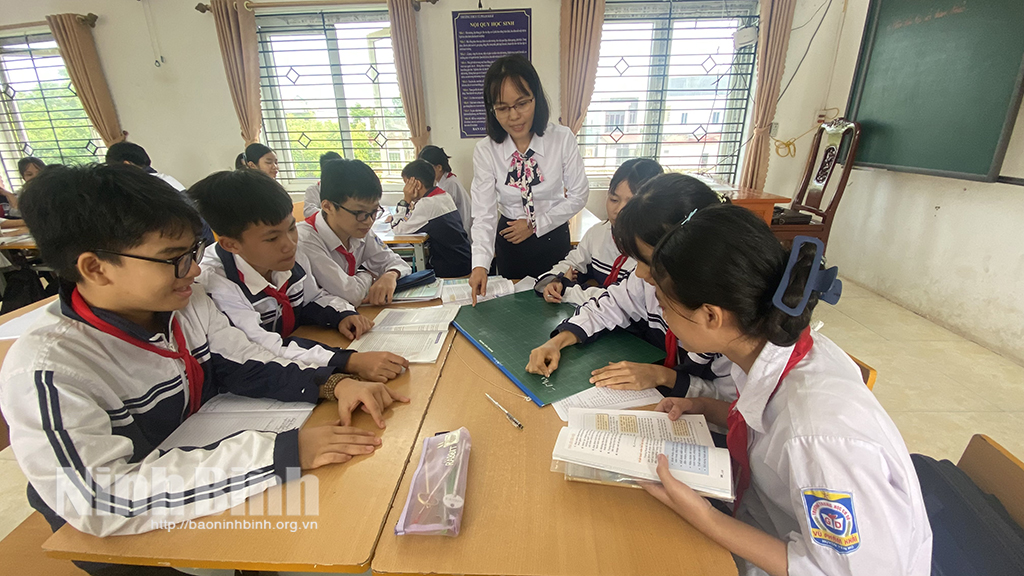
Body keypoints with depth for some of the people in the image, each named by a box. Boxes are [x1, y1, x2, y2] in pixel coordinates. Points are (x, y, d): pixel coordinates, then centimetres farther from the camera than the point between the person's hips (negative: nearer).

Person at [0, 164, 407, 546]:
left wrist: (333, 384, -23)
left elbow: (245, 367, -5)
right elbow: (103, 501, -34)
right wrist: (281, 451, -39)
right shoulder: (47, 373, -27)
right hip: (126, 540, -5)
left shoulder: (187, 303, -7)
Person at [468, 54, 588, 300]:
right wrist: (480, 264, -32)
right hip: (509, 240, 1)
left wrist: (535, 225, -13)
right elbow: (484, 213, -18)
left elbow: (578, 195, -6)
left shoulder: (562, 139, -14)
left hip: (553, 236, 0)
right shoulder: (485, 151, -14)